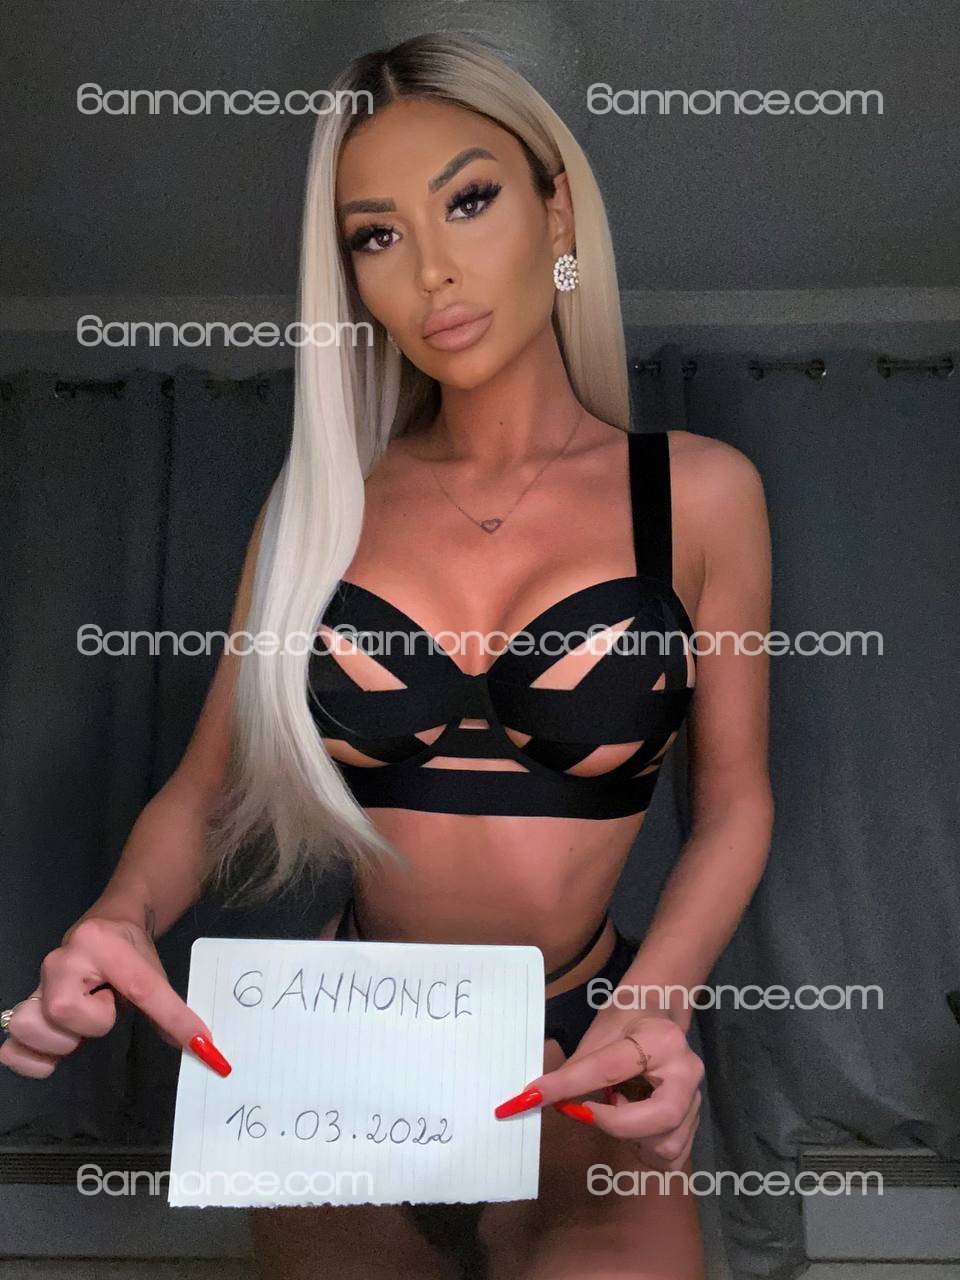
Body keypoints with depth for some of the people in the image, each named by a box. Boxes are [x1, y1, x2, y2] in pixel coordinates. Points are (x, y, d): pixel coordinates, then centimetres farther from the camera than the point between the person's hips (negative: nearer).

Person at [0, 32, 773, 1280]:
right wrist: (124, 918, -21)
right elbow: (206, 783, -2)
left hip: (577, 1073, -1)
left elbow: (734, 801, -2)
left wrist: (660, 997, -17)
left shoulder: (697, 493, -7)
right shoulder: (319, 502, -3)